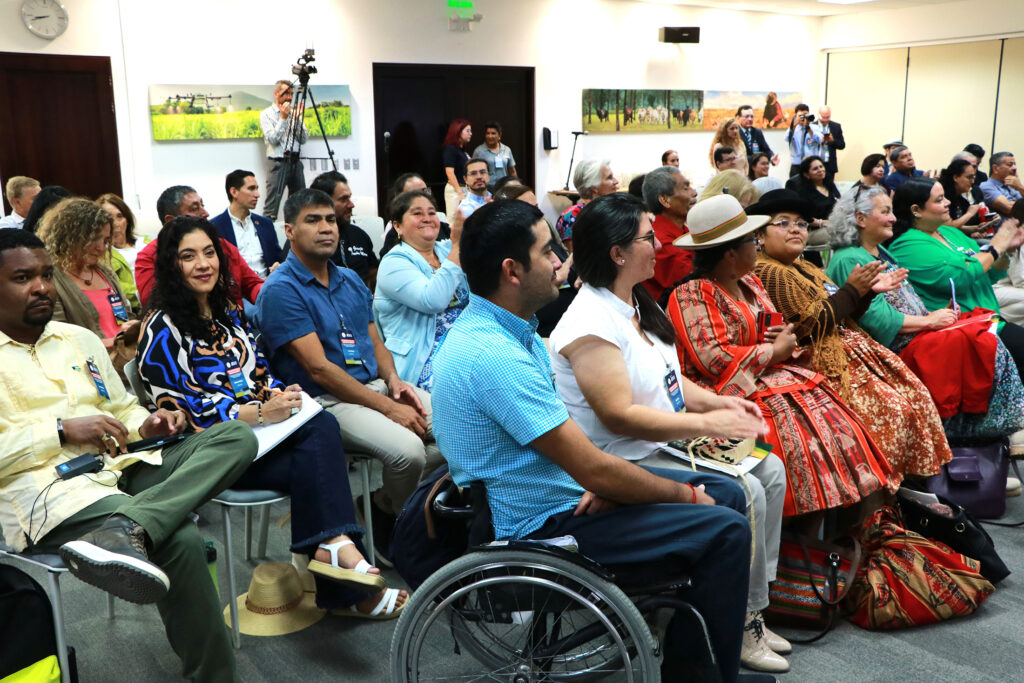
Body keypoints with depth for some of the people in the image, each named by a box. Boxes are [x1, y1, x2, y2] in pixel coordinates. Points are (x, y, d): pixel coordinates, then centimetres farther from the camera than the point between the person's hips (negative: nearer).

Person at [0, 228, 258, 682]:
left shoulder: (79, 338, 23)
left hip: (122, 465, 8)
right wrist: (63, 430, -16)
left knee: (236, 437, -18)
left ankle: (121, 528, -38)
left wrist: (145, 425, 3)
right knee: (179, 541, -35)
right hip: (49, 487, -7)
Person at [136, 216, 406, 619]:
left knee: (322, 425, -27)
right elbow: (183, 409, -11)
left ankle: (333, 547, -33)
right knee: (316, 464, -28)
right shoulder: (162, 330, -3)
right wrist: (260, 412, -20)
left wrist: (280, 395, -4)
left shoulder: (228, 312, 20)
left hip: (260, 427, 6)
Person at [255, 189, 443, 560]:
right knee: (407, 449, -30)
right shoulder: (280, 290, -10)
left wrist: (394, 381, -4)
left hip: (374, 385, 8)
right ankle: (390, 517, 2)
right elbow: (319, 368, -16)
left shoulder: (351, 280, 15)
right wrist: (388, 408, -19)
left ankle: (388, 501, 8)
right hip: (326, 401, -8)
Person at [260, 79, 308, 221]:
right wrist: (283, 118, -12)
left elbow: (303, 139, 7)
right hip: (279, 162, -5)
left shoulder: (293, 113, 15)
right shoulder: (266, 114, 2)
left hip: (296, 162, 5)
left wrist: (297, 119, -4)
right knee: (272, 205, -10)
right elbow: (272, 139, -11)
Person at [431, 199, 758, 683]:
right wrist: (685, 494, -10)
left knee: (725, 493, 11)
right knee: (725, 530, -14)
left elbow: (578, 455, 9)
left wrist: (602, 484, -11)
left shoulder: (510, 329, 5)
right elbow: (593, 469, -25)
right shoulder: (494, 356, -28)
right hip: (540, 525, -10)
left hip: (565, 490, 10)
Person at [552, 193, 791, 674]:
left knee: (770, 469, 2)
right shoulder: (589, 323, -22)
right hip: (625, 463, -10)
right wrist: (708, 423, -21)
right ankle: (741, 624, 2)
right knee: (743, 493, -18)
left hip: (668, 442, 10)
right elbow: (619, 416, -26)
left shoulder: (635, 304, 10)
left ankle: (752, 606, 11)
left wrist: (717, 400, 0)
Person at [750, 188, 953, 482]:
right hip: (824, 360, -10)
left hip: (845, 345, 10)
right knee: (891, 406, -20)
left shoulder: (806, 268, 19)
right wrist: (852, 289, -11)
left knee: (915, 393, -1)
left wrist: (868, 290, 5)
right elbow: (815, 323, -17)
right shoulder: (768, 273, -12)